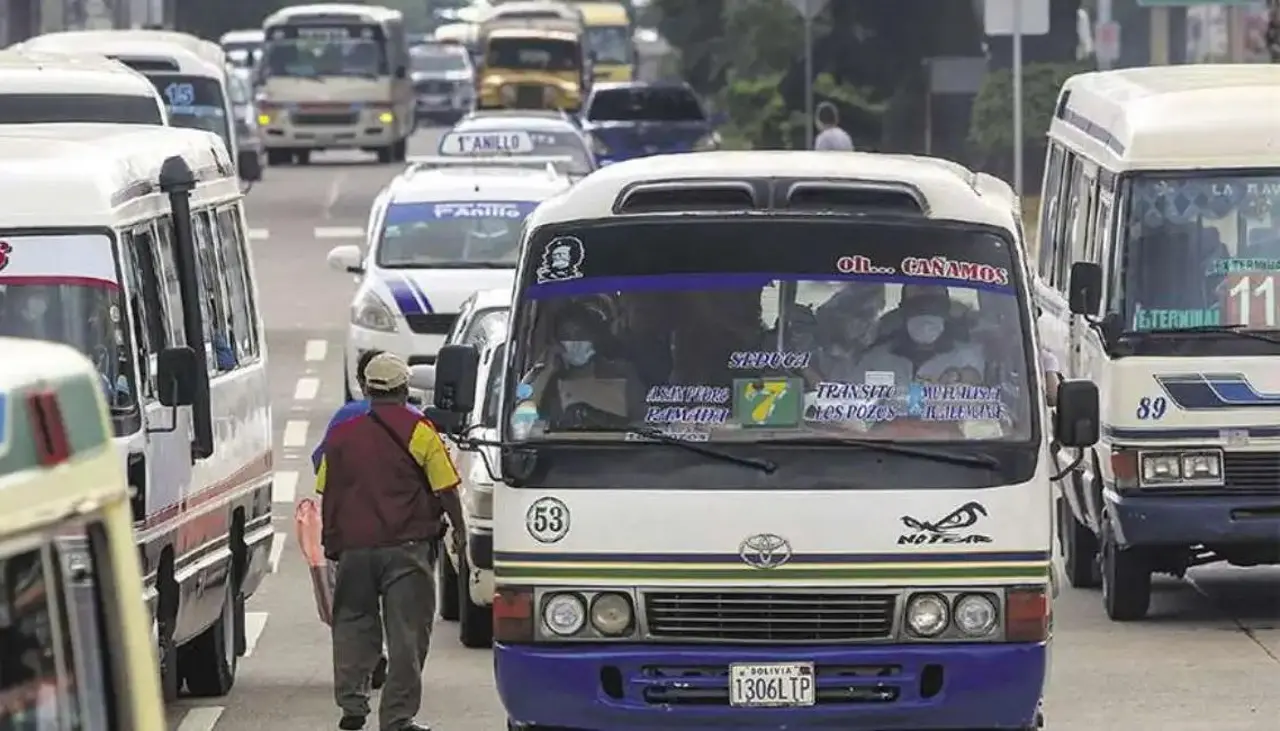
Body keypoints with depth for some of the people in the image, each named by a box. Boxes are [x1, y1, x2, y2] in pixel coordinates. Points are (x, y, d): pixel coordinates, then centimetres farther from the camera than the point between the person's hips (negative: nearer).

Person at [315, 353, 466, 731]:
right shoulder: (419, 432, -4)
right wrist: (459, 529, 10)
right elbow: (445, 489, -4)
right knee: (406, 633, 1)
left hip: (354, 546, 3)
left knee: (353, 626, 14)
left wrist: (332, 541, 23)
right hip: (407, 546, -3)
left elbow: (326, 495, 13)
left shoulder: (341, 434, 9)